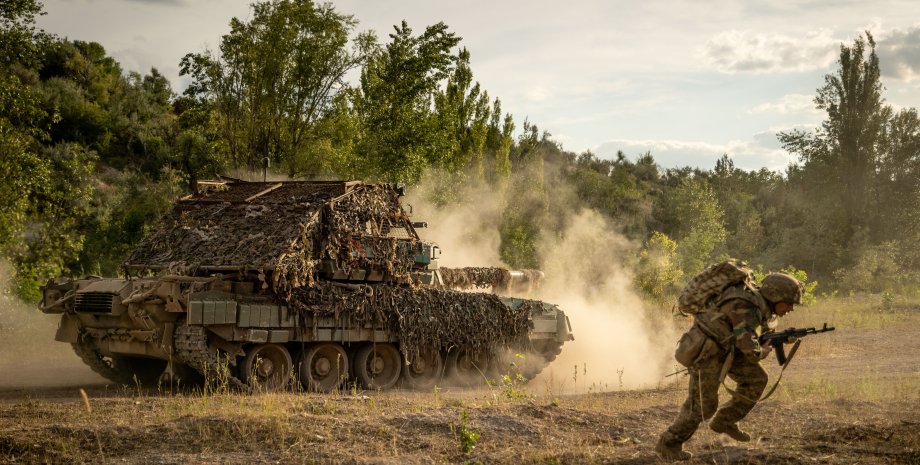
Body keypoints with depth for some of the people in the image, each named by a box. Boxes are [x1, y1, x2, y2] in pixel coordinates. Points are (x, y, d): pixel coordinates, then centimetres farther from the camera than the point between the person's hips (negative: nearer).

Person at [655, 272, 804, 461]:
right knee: (702, 404, -6)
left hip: (724, 345, 9)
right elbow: (750, 349, -32)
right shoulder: (744, 307, -30)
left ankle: (724, 422, 17)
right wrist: (765, 351, -12)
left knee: (755, 379, 5)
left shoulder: (762, 305, 0)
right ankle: (668, 444, 10)